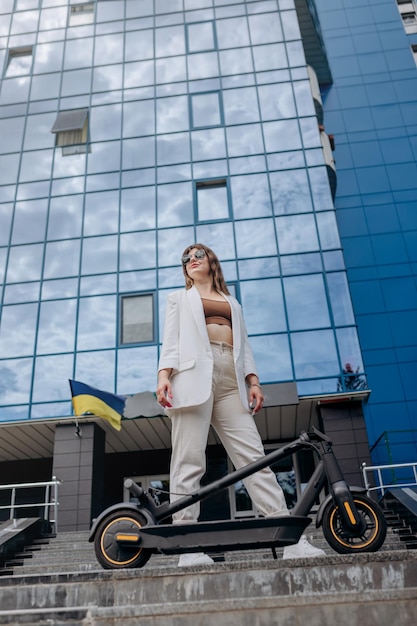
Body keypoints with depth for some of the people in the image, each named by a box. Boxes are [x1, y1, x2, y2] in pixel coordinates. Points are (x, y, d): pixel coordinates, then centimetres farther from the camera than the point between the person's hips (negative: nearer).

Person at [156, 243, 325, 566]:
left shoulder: (232, 302, 33)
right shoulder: (180, 298, 25)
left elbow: (244, 344, 23)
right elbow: (170, 341, 11)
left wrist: (253, 380, 6)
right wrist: (163, 375, -7)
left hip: (231, 380, 3)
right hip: (194, 374, -2)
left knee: (254, 457, -6)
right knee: (189, 461, -10)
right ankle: (188, 547, -9)